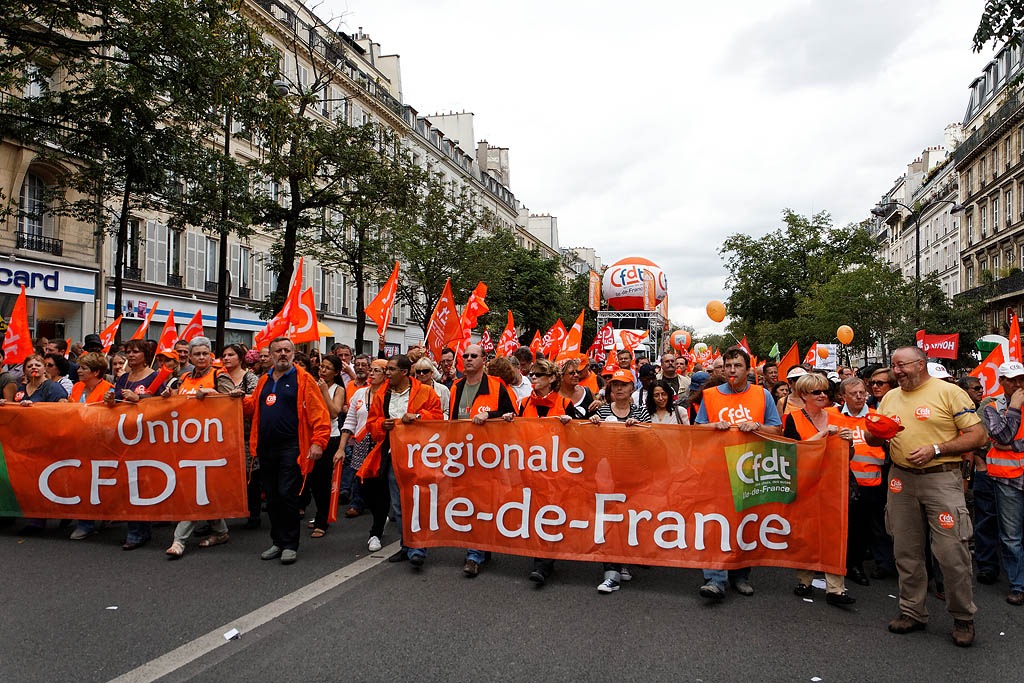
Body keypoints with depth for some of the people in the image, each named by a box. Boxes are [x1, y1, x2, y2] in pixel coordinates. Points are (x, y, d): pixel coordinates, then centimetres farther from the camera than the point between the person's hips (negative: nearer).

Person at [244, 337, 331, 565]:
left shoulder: (303, 379, -2)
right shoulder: (264, 380, 16)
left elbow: (319, 412, -8)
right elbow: (253, 406, 23)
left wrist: (318, 441, -16)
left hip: (292, 448, -6)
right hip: (266, 448, 6)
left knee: (287, 494, -7)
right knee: (271, 497, 11)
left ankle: (290, 544, 5)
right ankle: (277, 542, 23)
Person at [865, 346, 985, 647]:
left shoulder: (949, 392, -3)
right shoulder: (890, 398, 14)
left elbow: (977, 435, -7)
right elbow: (875, 440, 20)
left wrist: (935, 449, -16)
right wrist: (874, 433, -4)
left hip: (941, 478, -5)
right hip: (901, 479, 5)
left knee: (951, 551, -5)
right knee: (906, 551, 10)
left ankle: (963, 618, 14)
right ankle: (913, 612, 23)